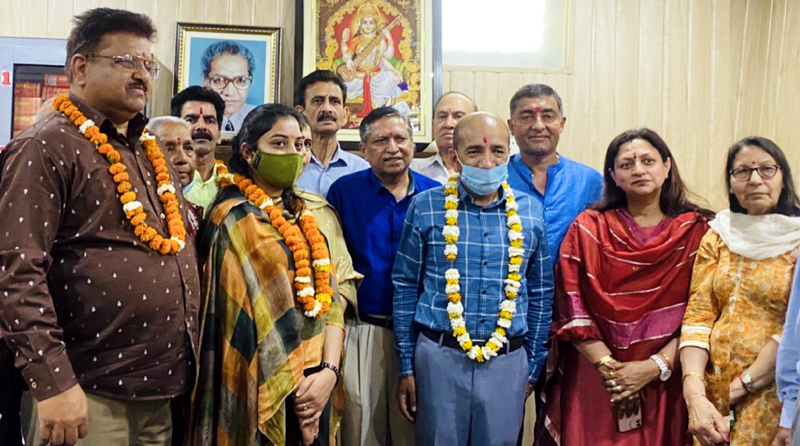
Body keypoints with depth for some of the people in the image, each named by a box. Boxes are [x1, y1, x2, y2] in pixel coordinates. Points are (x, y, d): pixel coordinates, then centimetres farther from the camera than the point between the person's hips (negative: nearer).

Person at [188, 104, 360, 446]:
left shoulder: (319, 214, 8)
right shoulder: (233, 219, -7)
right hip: (260, 388, -5)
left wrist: (330, 369, -13)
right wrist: (291, 386, -13)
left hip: (315, 379, 5)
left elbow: (337, 291, 0)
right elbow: (256, 310, -12)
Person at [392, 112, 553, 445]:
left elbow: (541, 295, 10)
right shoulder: (426, 207, -3)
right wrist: (406, 367, 2)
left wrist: (533, 368, 10)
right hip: (439, 356, -1)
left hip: (508, 360, 2)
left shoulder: (530, 213, 3)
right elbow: (405, 288, 2)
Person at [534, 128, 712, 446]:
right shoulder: (588, 228, -1)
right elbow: (571, 309, -6)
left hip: (667, 384, 1)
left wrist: (654, 366, -13)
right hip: (593, 383, 0)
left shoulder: (698, 230, 0)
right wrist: (610, 368, -13)